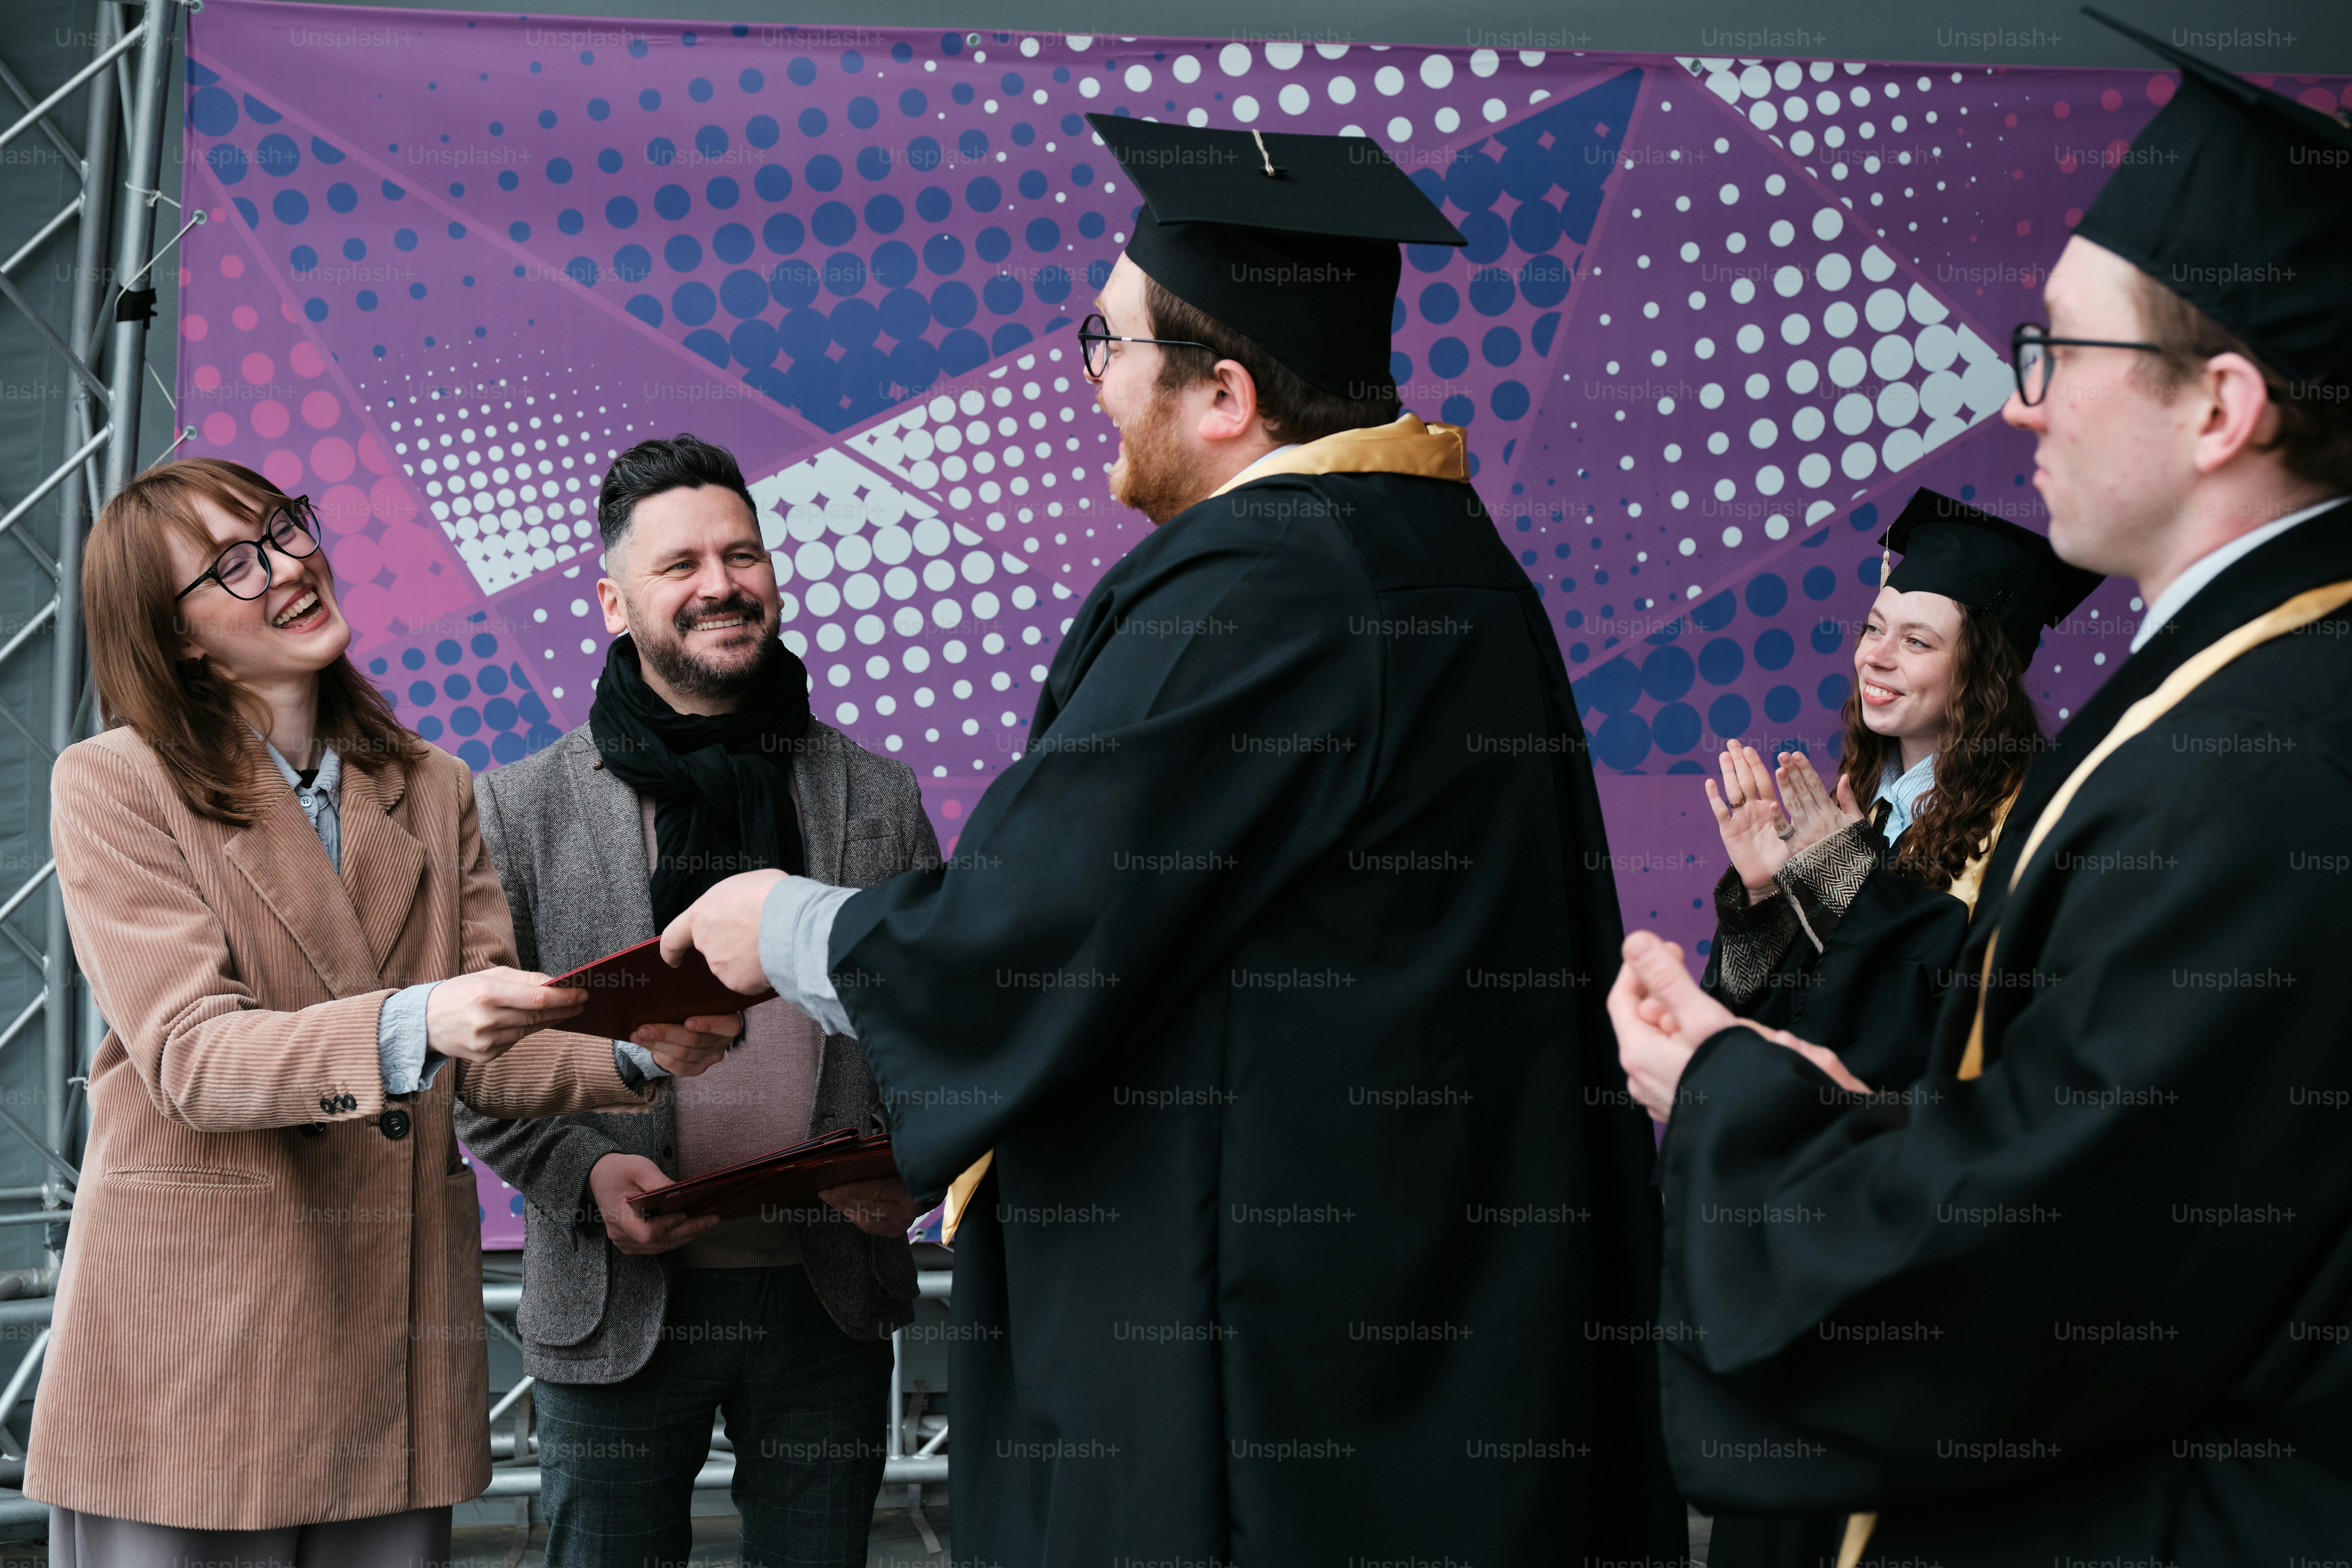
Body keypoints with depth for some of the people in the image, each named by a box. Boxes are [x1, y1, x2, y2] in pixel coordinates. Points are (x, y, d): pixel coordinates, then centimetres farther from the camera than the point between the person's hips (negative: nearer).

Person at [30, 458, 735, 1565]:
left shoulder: (432, 790, 14)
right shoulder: (113, 787, -2)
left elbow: (486, 1054, 8)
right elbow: (188, 1055, -14)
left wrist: (633, 1057, -13)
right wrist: (413, 1025, -30)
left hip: (397, 1327, 4)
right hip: (193, 1331, -4)